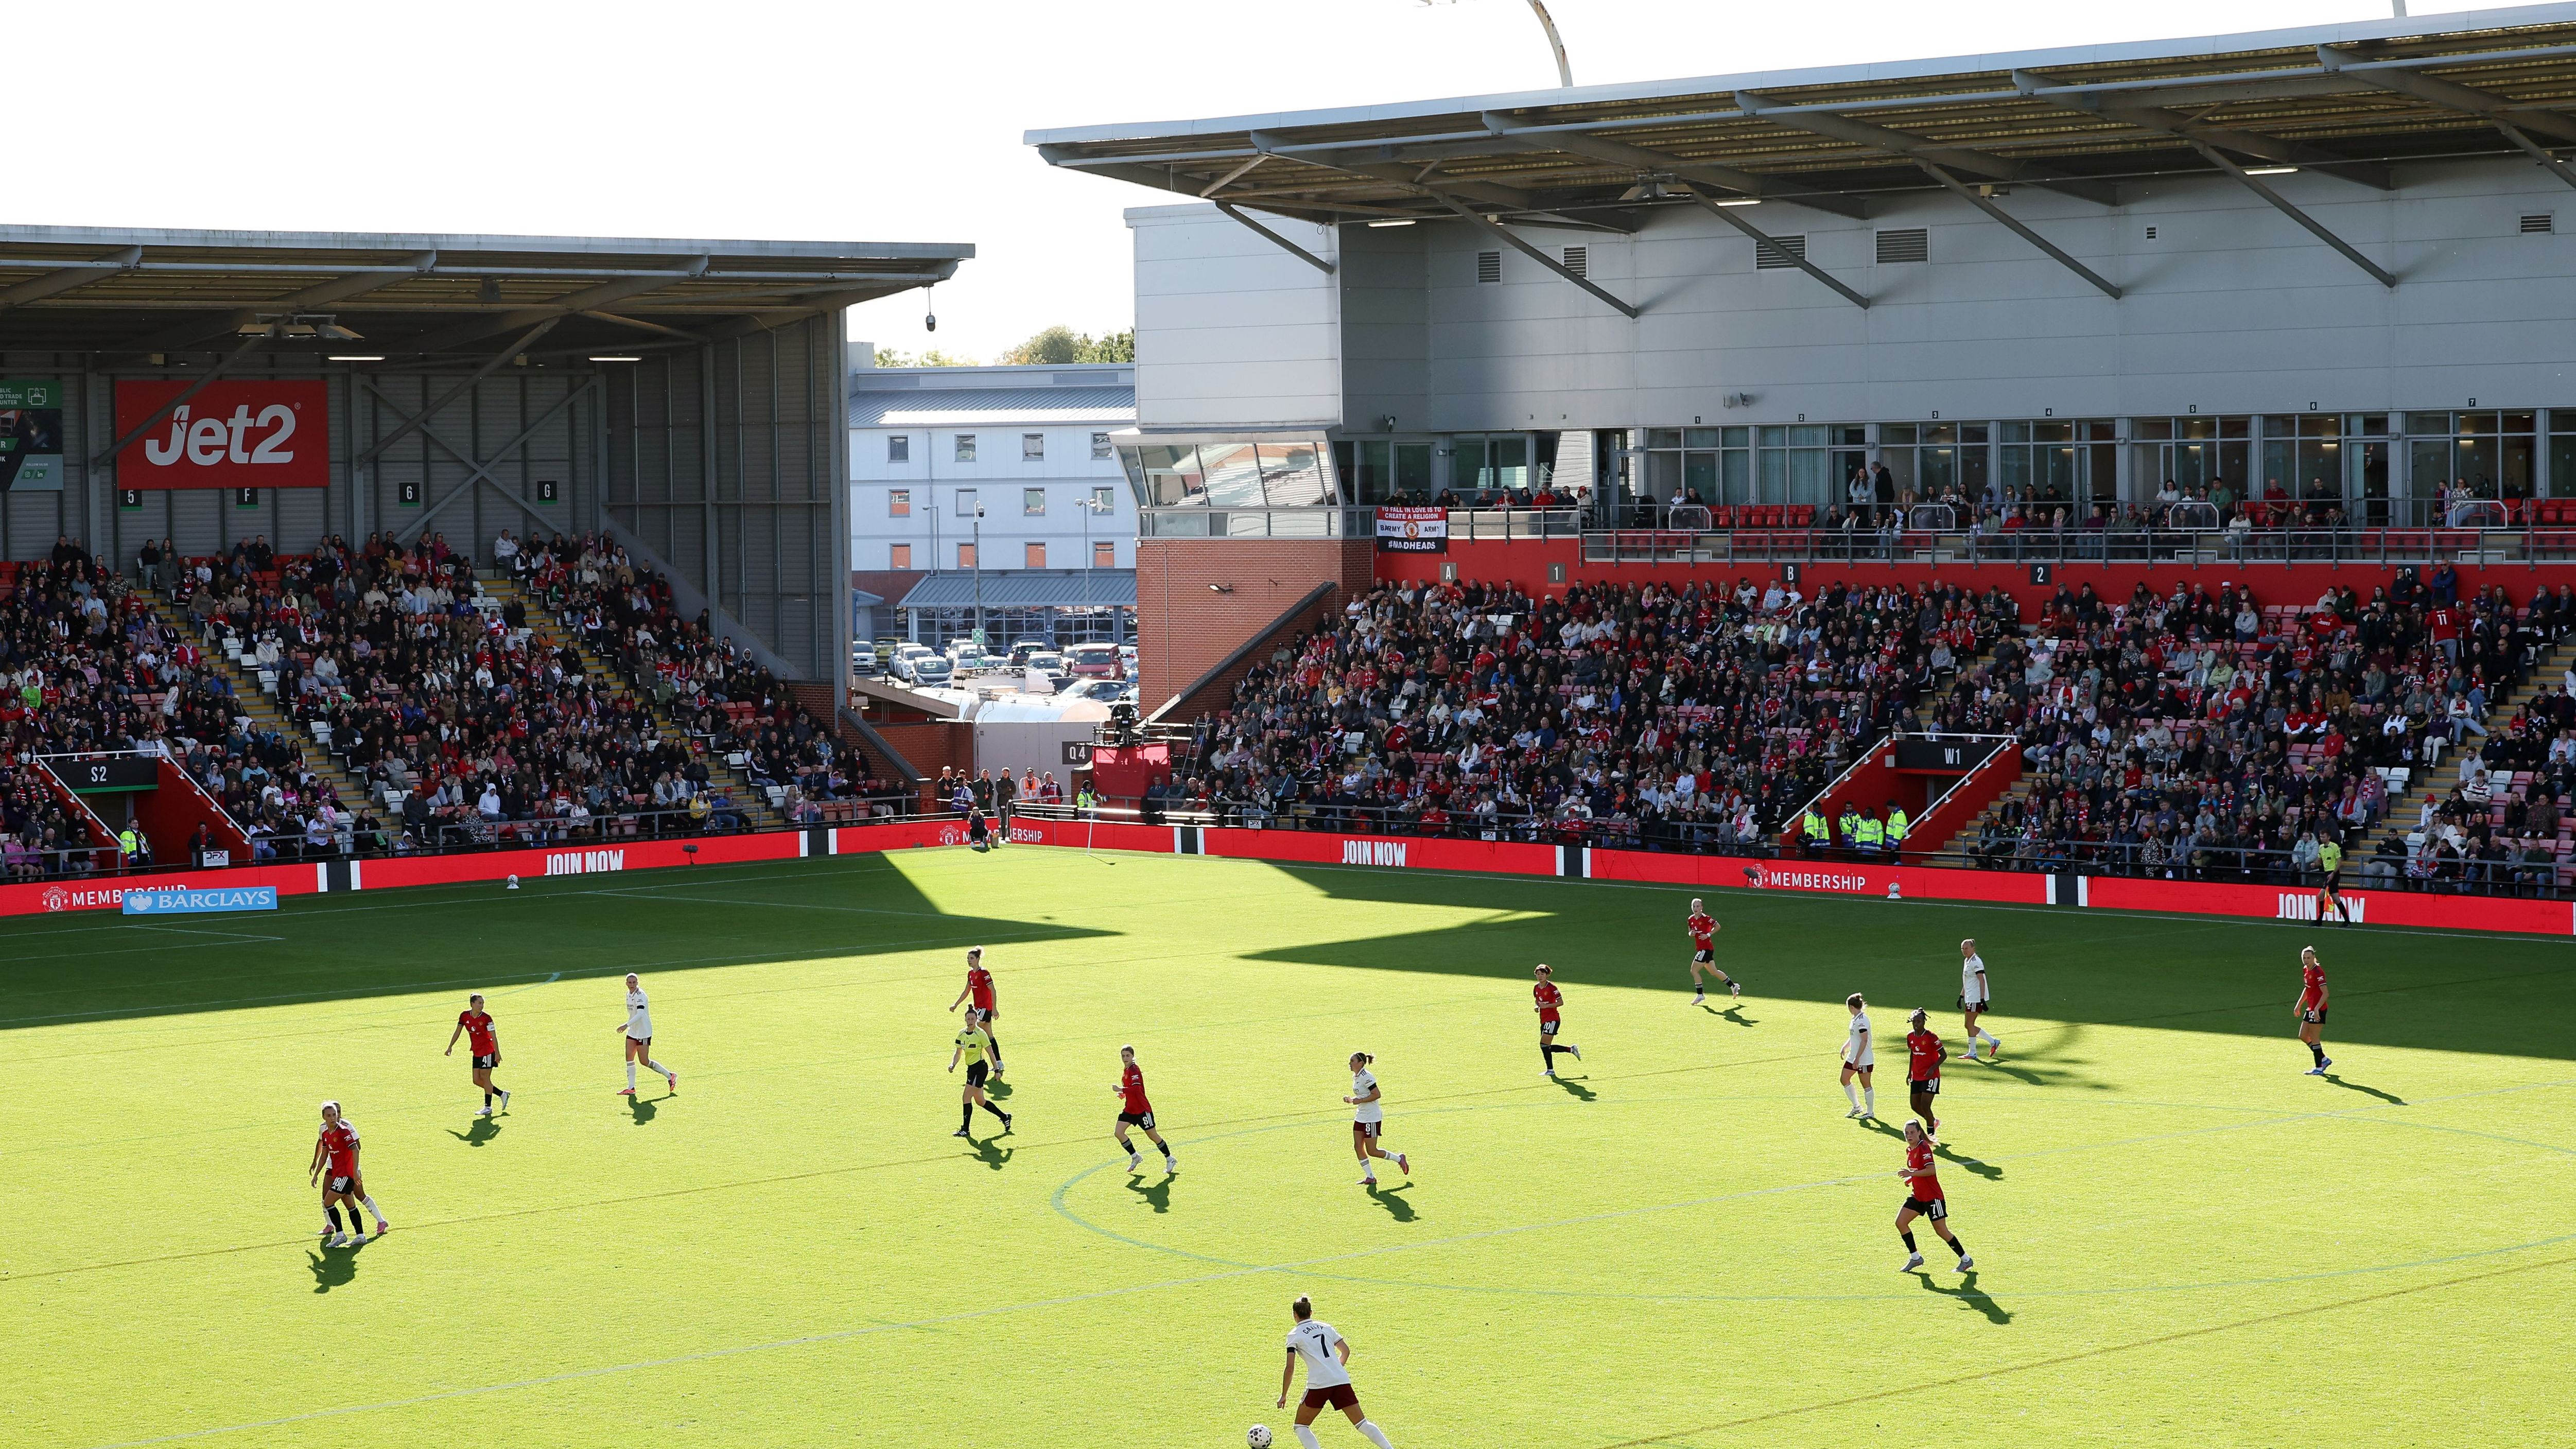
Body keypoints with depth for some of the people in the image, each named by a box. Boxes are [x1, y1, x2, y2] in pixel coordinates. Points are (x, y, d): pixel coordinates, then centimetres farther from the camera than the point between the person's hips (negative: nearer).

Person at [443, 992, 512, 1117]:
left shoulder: (486, 1018, -15)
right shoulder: (464, 1016, -2)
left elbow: (494, 1036, -15)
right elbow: (458, 1032, 12)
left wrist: (497, 1053, -19)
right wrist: (450, 1047, 13)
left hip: (487, 1051, -6)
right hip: (476, 1052, 6)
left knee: (485, 1078, -6)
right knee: (477, 1080, 6)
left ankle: (488, 1107, 2)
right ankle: (503, 1095, 21)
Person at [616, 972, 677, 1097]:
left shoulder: (640, 995, -21)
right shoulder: (629, 994, 7)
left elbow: (640, 1013, -35)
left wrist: (627, 1025, -44)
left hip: (644, 1031, -8)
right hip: (633, 1031, 8)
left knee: (644, 1061, -4)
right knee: (629, 1057, -1)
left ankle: (670, 1076, 11)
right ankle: (631, 1088, 2)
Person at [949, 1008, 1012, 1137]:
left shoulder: (980, 1034, -13)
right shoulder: (962, 1034, 6)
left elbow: (990, 1052, -10)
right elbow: (958, 1052, 13)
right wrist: (953, 1064, -5)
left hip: (979, 1067, -8)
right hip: (971, 1068, 8)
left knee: (966, 1097, -11)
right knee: (980, 1101, 13)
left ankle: (965, 1129, -3)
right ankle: (1004, 1117, 29)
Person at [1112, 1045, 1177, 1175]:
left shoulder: (1134, 1070, -19)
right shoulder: (1126, 1071, 10)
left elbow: (1137, 1089, -33)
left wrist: (1120, 1090, -29)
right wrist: (1124, 1094, 9)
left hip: (1142, 1109, -9)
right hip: (1129, 1109, 9)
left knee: (1152, 1136, 4)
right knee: (1118, 1133, -5)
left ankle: (1170, 1160, 21)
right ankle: (1135, 1157, 11)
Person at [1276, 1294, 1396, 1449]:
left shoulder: (1294, 1335, 3)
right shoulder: (1326, 1327, 17)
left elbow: (1290, 1368, -4)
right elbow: (1346, 1351, 21)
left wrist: (1283, 1395, 3)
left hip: (1318, 1385, -4)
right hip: (1342, 1381, 4)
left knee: (1301, 1427, 12)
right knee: (1362, 1423, 9)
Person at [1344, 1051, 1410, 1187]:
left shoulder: (1366, 1077, -19)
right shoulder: (1356, 1077, 10)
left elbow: (1376, 1094, -23)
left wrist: (1359, 1101, -23)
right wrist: (1351, 1099, 3)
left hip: (1372, 1118, -9)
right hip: (1361, 1117, 9)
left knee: (1372, 1151, -4)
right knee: (1358, 1147, 3)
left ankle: (1399, 1159, 17)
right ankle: (1370, 1177, 11)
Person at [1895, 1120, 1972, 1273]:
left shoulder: (1923, 1147, -17)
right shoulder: (1910, 1150, 10)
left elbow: (1931, 1170, -27)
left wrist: (1912, 1173, -29)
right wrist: (1910, 1179, 7)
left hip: (1932, 1196, -9)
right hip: (1917, 1196, 9)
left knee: (1941, 1231, -2)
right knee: (1900, 1223, -2)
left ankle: (1966, 1260, 12)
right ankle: (1915, 1258, 10)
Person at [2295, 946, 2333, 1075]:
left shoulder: (2318, 971, -17)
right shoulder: (2305, 970, 10)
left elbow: (2325, 993, -21)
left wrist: (2317, 1009, -27)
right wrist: (2299, 1005, 21)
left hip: (2318, 1009, -9)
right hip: (2310, 1008, 9)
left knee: (2314, 1039, -3)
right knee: (2303, 1036, 13)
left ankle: (2319, 1068, 5)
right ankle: (2324, 1059, 24)